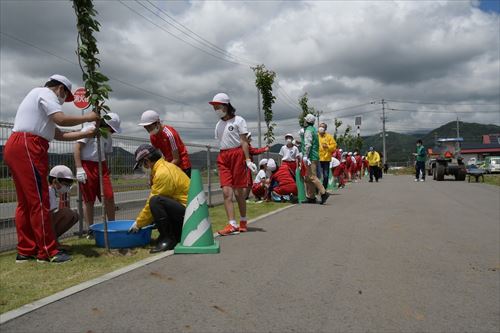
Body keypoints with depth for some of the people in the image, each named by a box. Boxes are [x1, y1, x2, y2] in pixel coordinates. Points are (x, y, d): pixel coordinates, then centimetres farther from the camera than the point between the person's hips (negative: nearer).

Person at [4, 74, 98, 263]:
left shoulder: (38, 98, 30)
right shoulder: (45, 93, 2)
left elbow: (60, 135, 23)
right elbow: (61, 119, -15)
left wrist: (87, 134, 22)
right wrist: (87, 118, -2)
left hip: (15, 148, 10)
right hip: (27, 148, -10)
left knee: (25, 202, 11)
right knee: (39, 201, -8)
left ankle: (26, 251, 16)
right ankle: (47, 251, -4)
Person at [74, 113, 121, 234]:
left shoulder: (108, 136, 15)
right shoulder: (89, 129, -7)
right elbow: (77, 148, -11)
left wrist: (106, 171, 14)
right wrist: (79, 168, -16)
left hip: (101, 166, 6)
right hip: (87, 166, -6)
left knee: (109, 197, -1)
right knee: (89, 200, 0)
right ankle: (90, 230, 10)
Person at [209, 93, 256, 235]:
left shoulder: (238, 120, -1)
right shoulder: (218, 124, 18)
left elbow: (244, 141, -7)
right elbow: (220, 143, 15)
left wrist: (248, 160, -14)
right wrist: (222, 159, 9)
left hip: (237, 155, -5)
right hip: (223, 157, 5)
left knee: (238, 191, 1)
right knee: (226, 191, -7)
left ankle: (243, 221, 18)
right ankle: (232, 224, -9)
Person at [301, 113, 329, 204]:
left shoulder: (308, 130, -10)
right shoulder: (314, 130, 19)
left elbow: (308, 144, -20)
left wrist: (305, 156, -23)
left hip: (311, 157, -10)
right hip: (315, 156, 10)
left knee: (312, 177, -13)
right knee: (308, 178, 12)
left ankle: (323, 193, -16)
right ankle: (311, 197, 14)